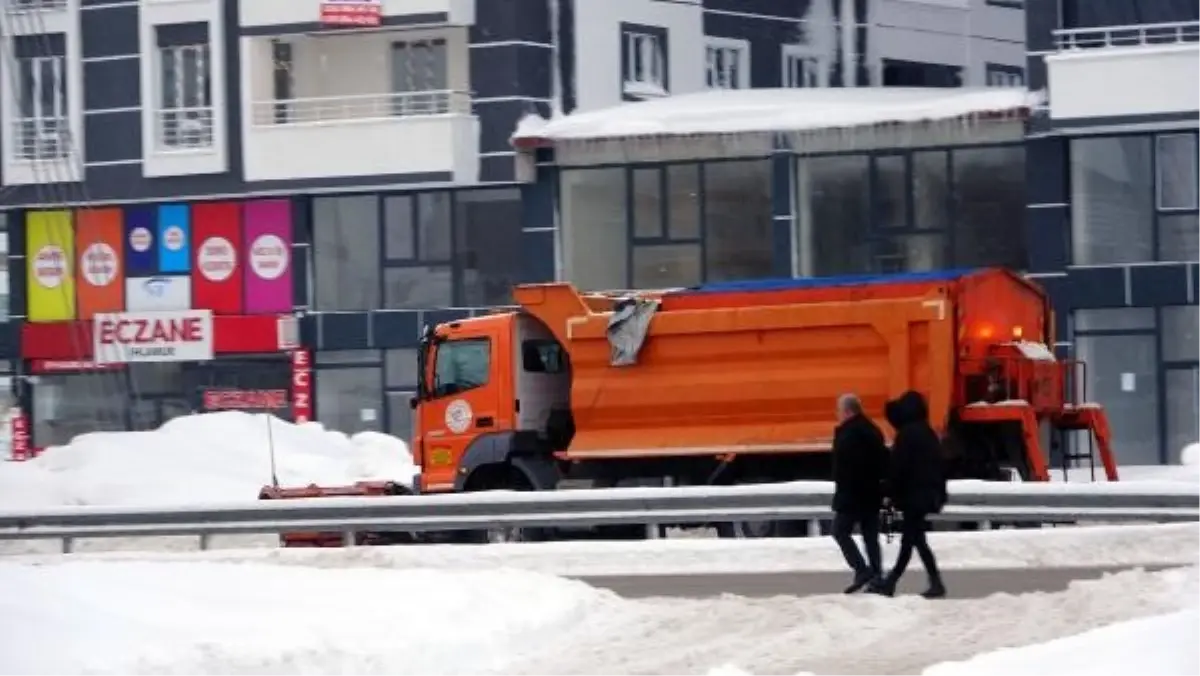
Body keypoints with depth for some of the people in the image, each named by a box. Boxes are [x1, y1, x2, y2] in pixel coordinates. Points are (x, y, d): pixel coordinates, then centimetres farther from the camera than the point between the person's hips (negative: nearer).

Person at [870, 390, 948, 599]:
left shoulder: (907, 434, -12)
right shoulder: (928, 433, 14)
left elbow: (898, 467, -15)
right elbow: (938, 466, 17)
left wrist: (893, 494, -9)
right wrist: (939, 494, 20)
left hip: (914, 495, -9)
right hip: (930, 494, 9)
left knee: (915, 539, -5)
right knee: (909, 540, 10)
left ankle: (936, 583, -8)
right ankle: (890, 583, 12)